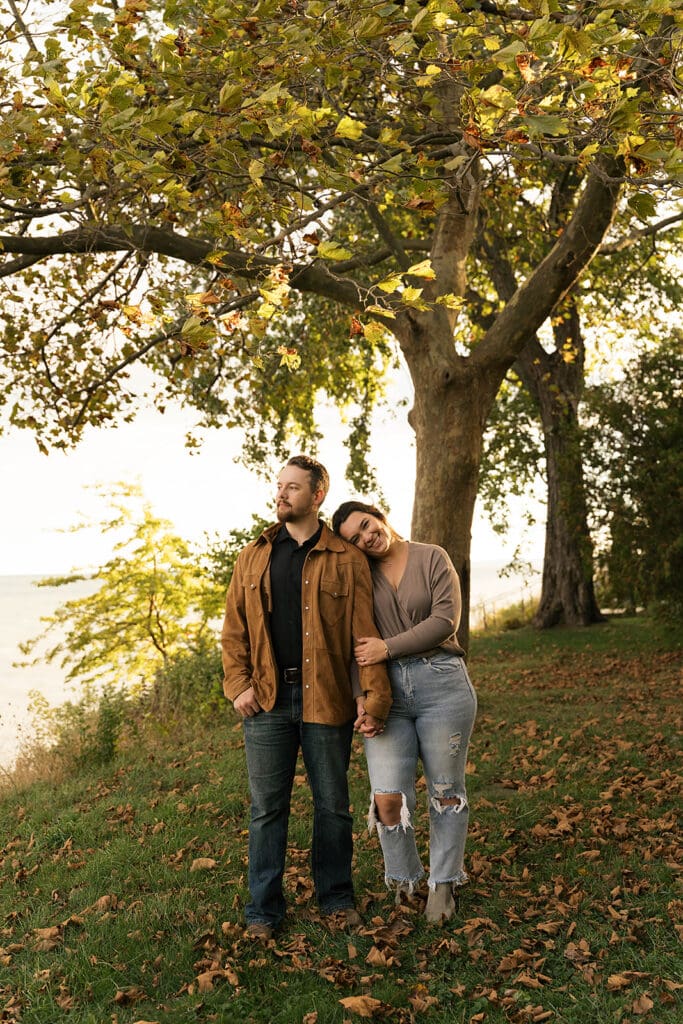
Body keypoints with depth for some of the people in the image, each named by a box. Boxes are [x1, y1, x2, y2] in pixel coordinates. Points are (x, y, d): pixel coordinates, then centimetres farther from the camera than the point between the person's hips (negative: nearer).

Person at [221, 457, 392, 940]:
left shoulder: (347, 560, 0)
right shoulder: (253, 558, 9)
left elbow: (365, 632, -4)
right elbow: (234, 630, 9)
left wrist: (376, 694, -12)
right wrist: (238, 684, -3)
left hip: (326, 700, -2)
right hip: (267, 701, 2)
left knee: (333, 805, 11)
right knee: (267, 807, 8)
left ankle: (336, 896, 28)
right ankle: (264, 908, 20)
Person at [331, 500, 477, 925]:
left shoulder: (432, 558, 3)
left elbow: (445, 620, -9)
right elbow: (357, 644, 3)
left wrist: (389, 648, -13)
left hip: (441, 684, -1)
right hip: (386, 693, 1)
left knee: (446, 791, 7)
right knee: (388, 798, -7)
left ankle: (443, 885, 24)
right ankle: (404, 884, 17)